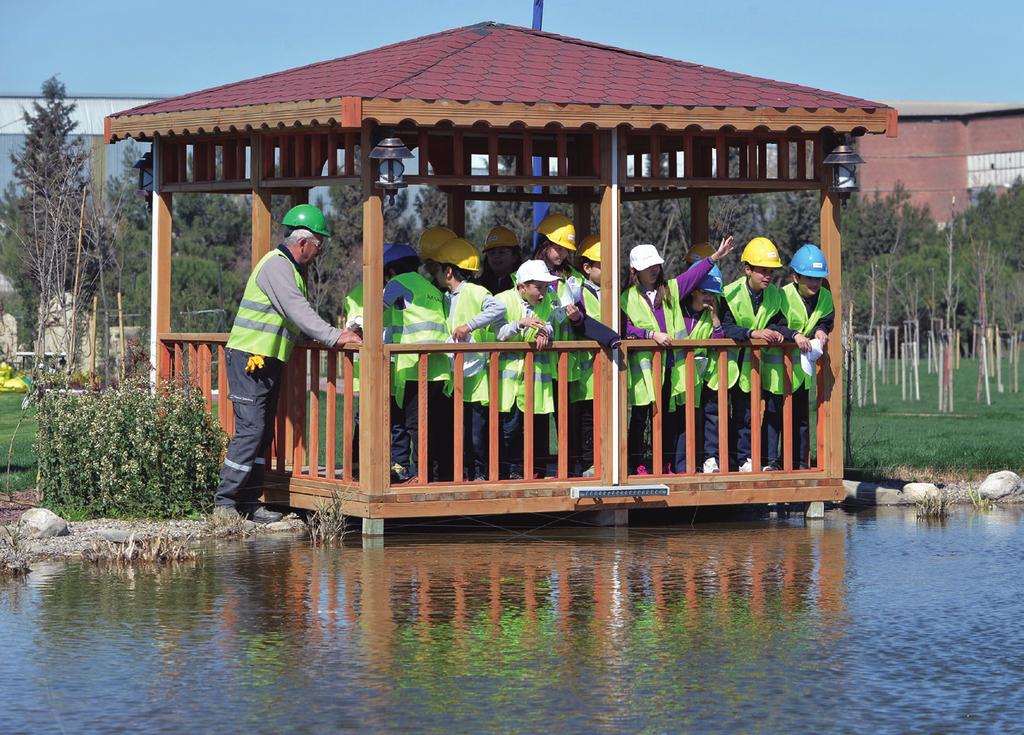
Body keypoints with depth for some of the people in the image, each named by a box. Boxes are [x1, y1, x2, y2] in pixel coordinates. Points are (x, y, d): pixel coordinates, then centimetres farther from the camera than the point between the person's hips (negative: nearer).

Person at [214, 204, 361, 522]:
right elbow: (297, 310, -23)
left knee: (264, 432, 9)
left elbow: (298, 314, 21)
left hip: (268, 361, 10)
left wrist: (333, 334, 11)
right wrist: (334, 337, -27)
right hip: (250, 359, -10)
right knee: (251, 429, -13)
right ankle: (225, 501, -11)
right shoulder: (276, 265, -14)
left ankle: (249, 501, 13)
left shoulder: (291, 268, 19)